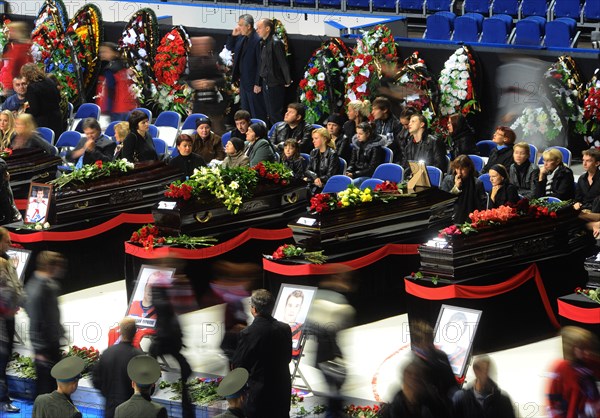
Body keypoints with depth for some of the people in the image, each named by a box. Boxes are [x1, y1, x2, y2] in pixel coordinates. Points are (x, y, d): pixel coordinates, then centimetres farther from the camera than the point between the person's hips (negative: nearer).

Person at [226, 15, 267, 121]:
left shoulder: (257, 40, -21)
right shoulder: (241, 38, 5)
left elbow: (260, 63, -21)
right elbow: (229, 47, 19)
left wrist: (258, 84, -20)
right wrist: (233, 35, 0)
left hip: (253, 82, -9)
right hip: (243, 80, 9)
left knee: (257, 113, 0)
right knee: (245, 111, 18)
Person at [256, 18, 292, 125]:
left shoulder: (275, 43, -17)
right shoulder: (263, 43, 10)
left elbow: (283, 63, -15)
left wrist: (288, 81, -12)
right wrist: (258, 83, 16)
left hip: (275, 84, -9)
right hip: (265, 83, 9)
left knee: (275, 114, -6)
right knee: (270, 114, 14)